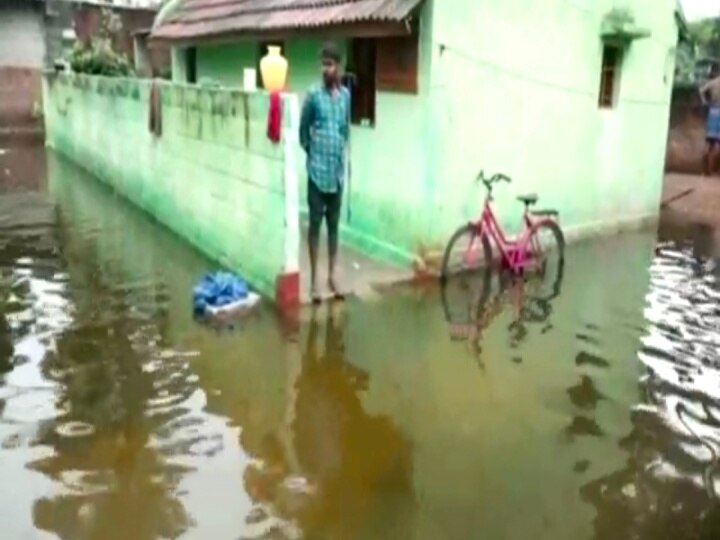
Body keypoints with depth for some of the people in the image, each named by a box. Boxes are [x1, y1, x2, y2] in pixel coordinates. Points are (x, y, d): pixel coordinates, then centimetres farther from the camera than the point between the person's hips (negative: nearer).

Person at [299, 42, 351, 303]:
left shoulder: (346, 95, 7)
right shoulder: (313, 94, -6)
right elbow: (303, 129, 3)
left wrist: (340, 151, 14)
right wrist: (311, 151, 5)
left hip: (337, 170, 4)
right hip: (317, 170, -4)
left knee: (334, 224, 10)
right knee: (315, 224, 1)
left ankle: (332, 275, 20)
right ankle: (314, 279, 9)